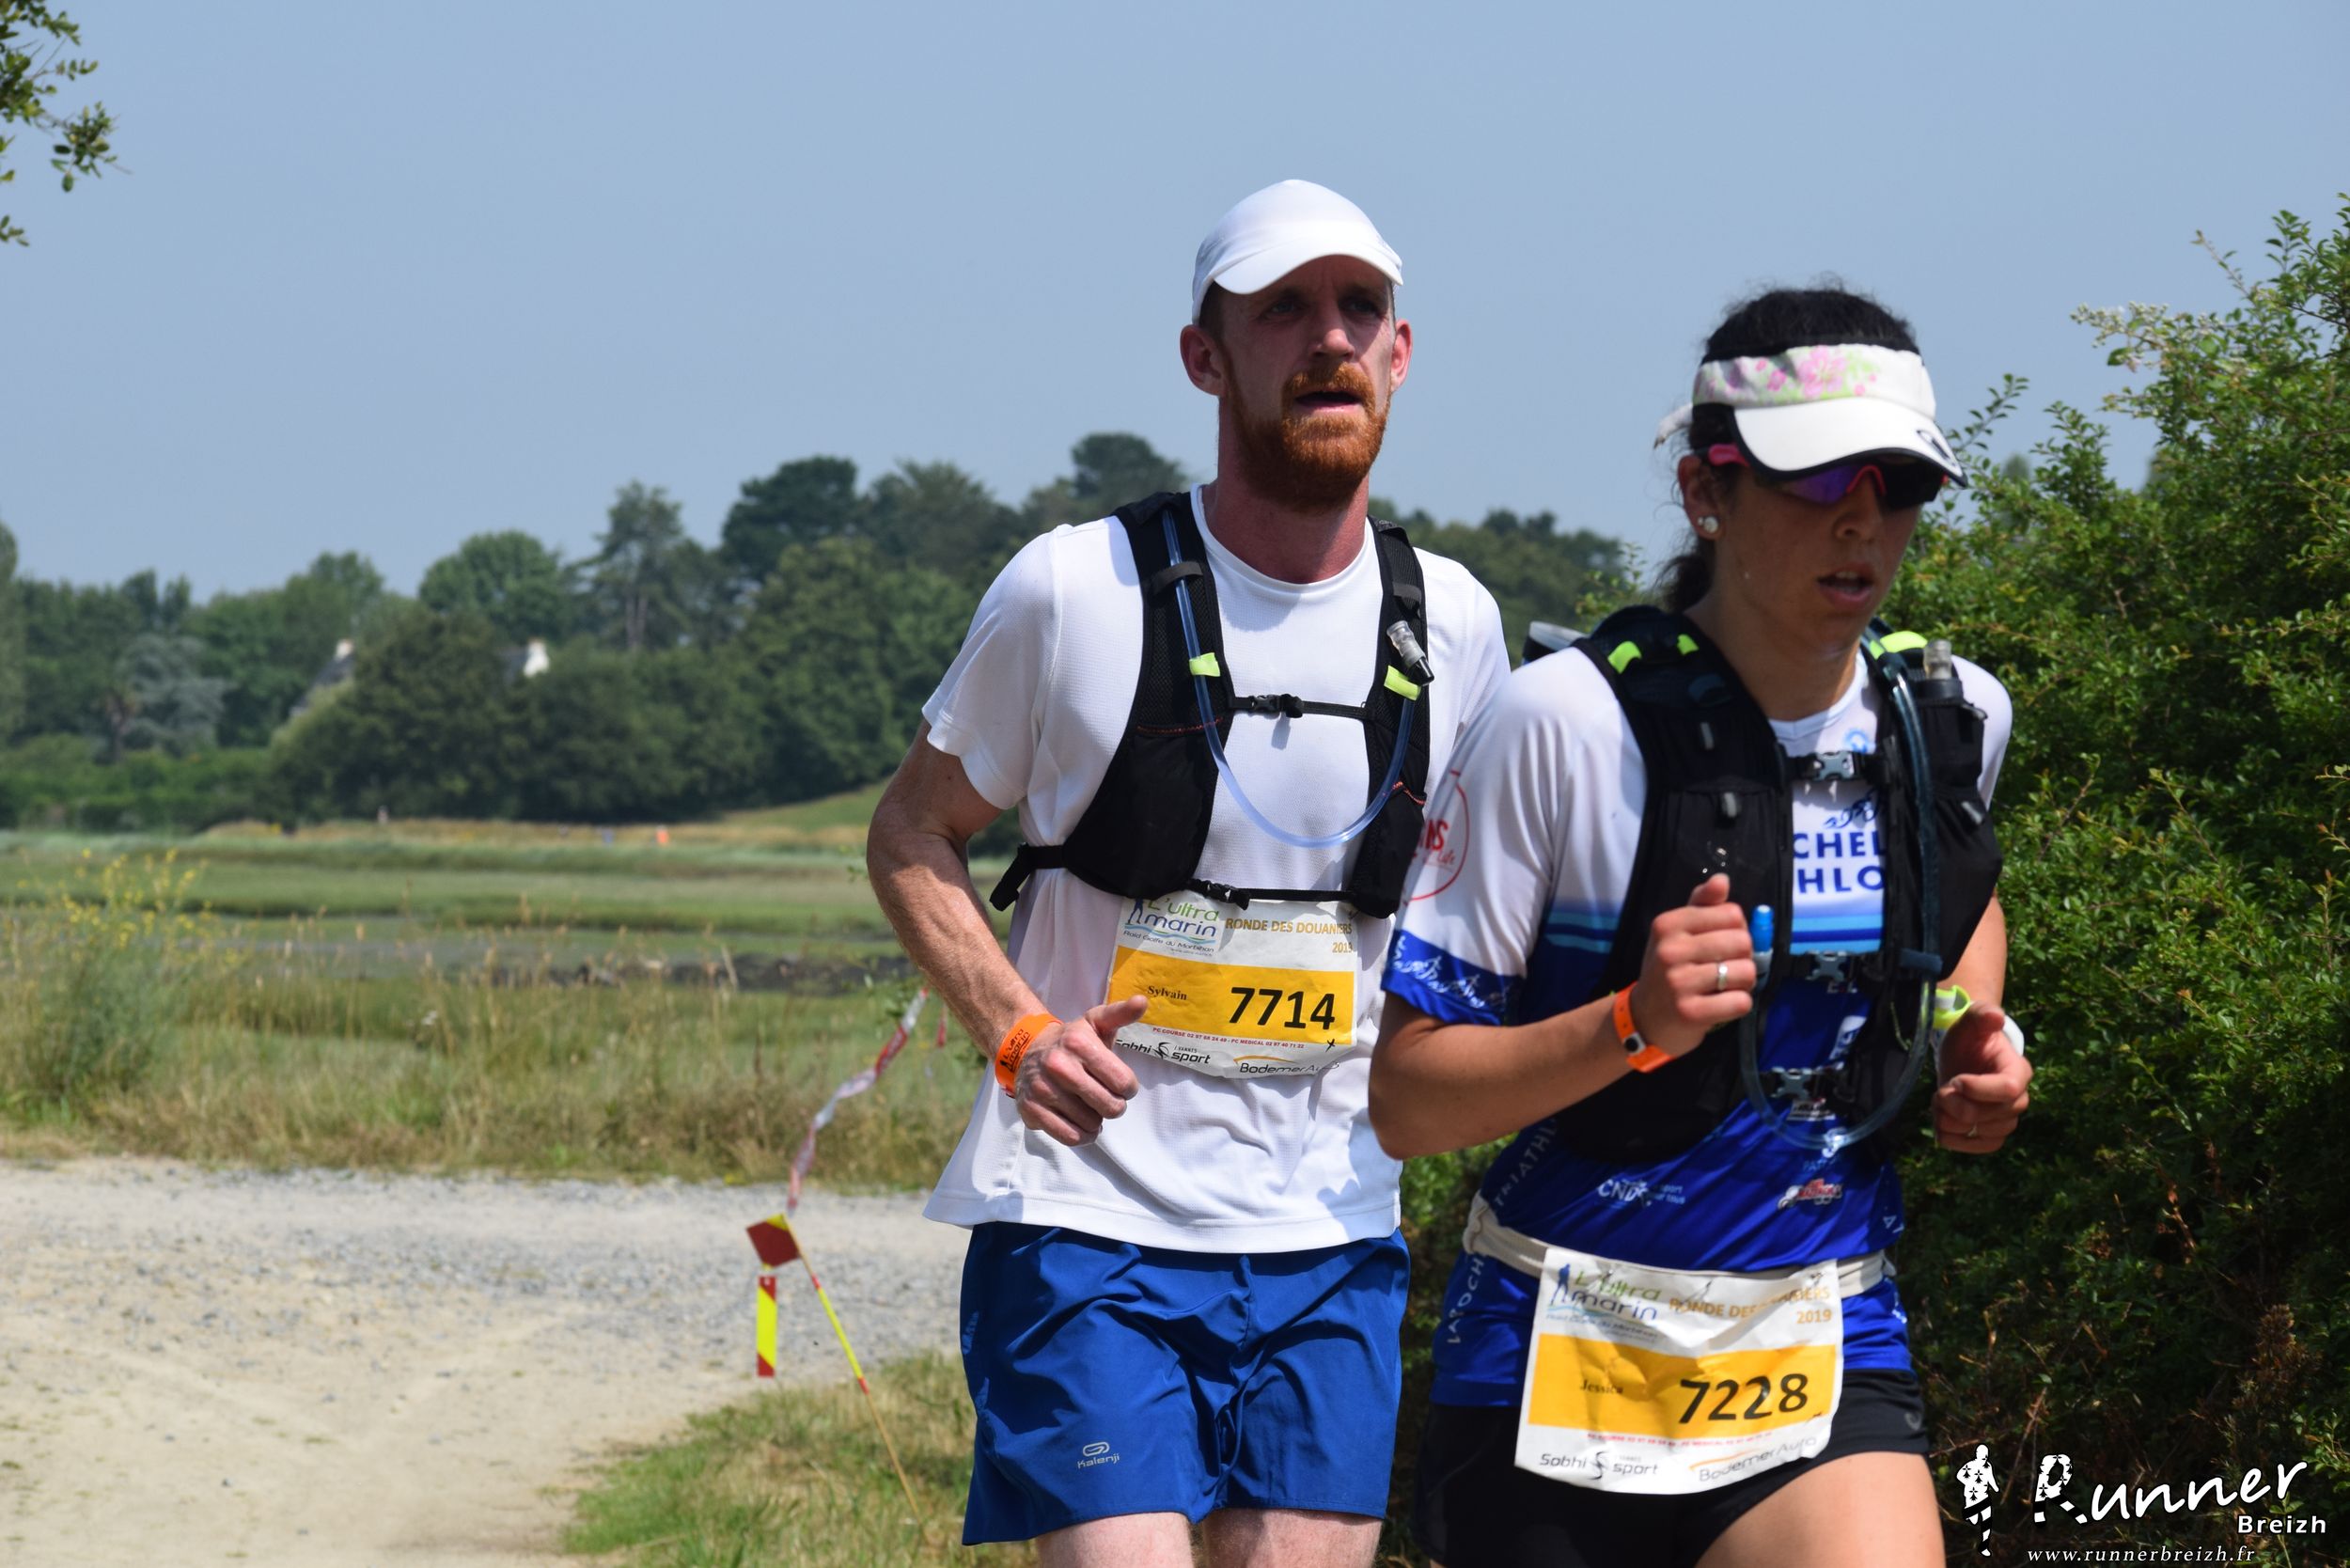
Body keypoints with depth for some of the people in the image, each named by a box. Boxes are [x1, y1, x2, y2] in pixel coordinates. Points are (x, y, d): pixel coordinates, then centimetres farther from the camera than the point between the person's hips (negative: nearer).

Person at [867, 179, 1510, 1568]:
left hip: (1331, 1240, 4)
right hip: (1087, 1221, -4)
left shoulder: (1452, 622, 5)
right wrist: (1018, 1030, -11)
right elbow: (912, 834, 5)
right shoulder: (1076, 592, -7)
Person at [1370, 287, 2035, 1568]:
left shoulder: (1953, 718, 3)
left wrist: (1979, 1039, 9)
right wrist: (1634, 1025, -26)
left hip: (1825, 1364, 3)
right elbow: (1406, 1099, -11)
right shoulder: (1567, 722, -12)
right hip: (1561, 1364, -3)